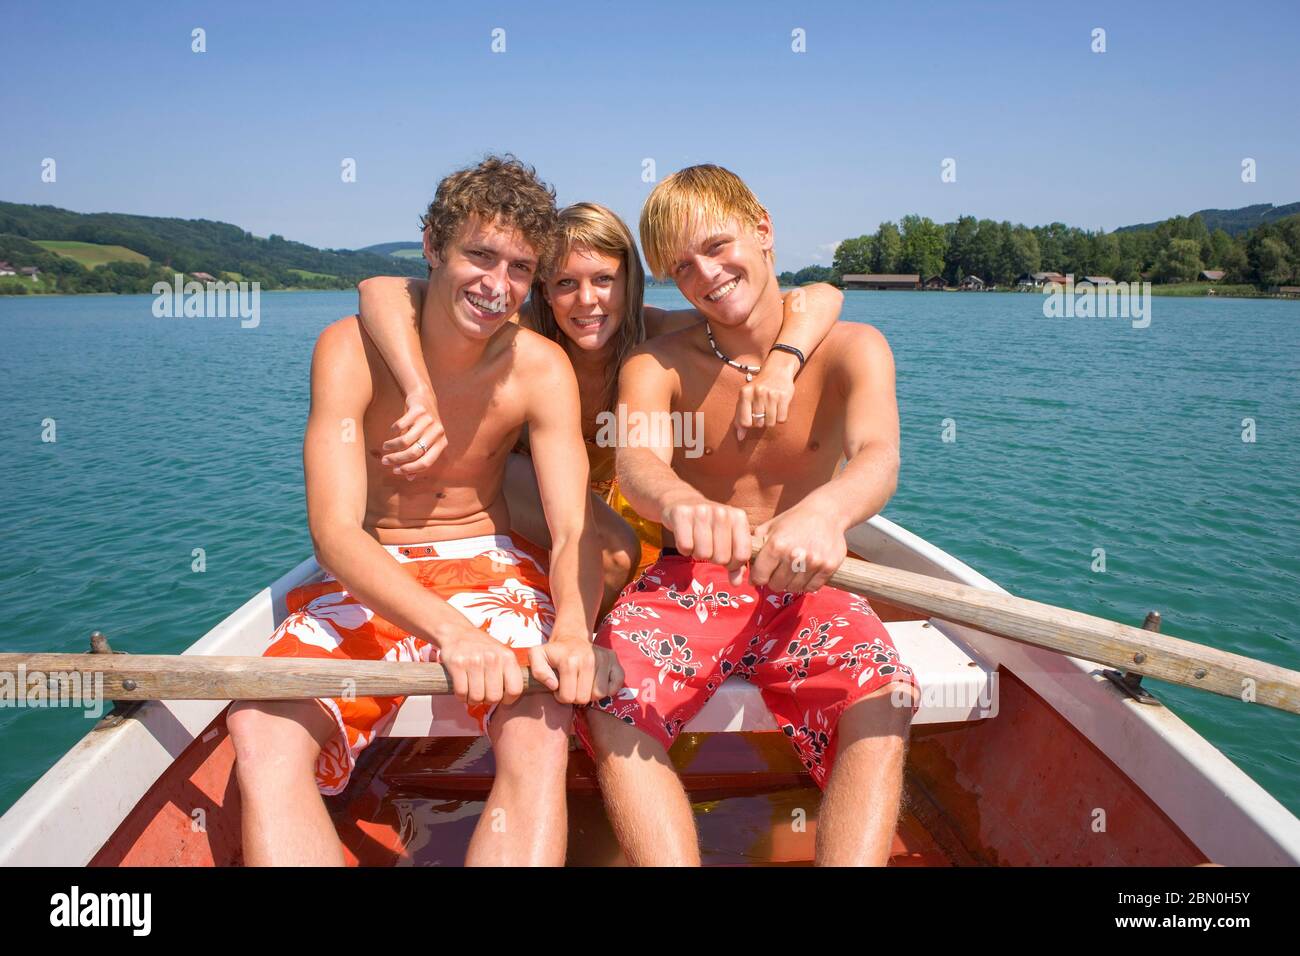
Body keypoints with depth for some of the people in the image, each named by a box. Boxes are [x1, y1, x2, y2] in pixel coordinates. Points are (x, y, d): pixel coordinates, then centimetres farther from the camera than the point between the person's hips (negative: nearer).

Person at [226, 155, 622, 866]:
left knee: (542, 732, -30)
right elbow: (334, 532, -21)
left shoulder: (541, 368, -9)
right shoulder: (351, 348, -12)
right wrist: (447, 626, -39)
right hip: (367, 577, 1)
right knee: (262, 732, -26)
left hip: (490, 567, 0)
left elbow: (574, 528, -13)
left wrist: (572, 629, -37)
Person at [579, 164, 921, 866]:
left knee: (881, 703, -31)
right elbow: (636, 459, -24)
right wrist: (681, 503, -50)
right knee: (606, 703, -28)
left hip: (804, 590, 0)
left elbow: (878, 457, -25)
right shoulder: (656, 365, -3)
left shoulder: (850, 349, -4)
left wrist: (824, 511, -51)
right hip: (687, 584, 1)